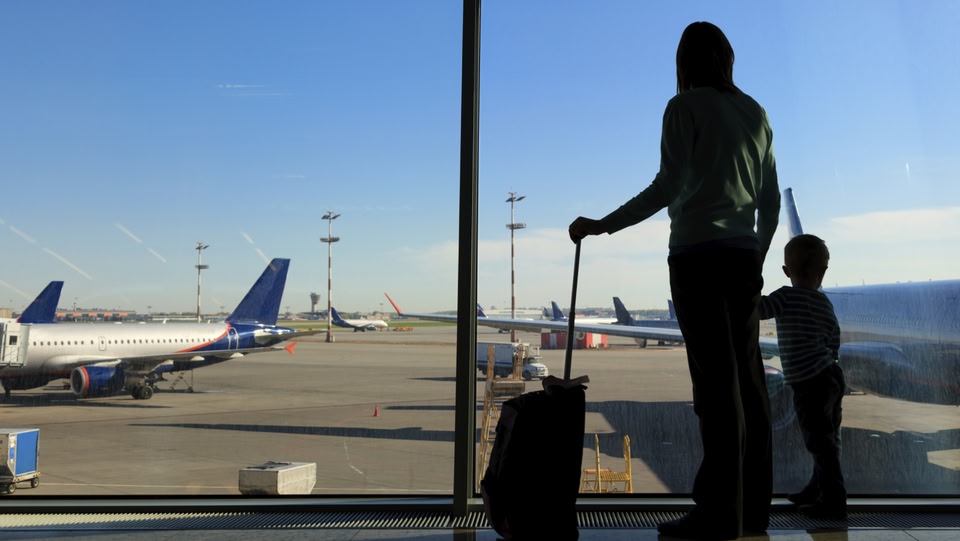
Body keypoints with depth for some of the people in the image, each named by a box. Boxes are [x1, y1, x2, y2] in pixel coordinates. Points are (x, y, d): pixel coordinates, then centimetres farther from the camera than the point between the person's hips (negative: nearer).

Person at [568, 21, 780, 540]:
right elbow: (770, 200, 16)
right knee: (747, 379, 6)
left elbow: (668, 186, -13)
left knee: (716, 382, -9)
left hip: (698, 254, -6)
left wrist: (603, 225, -11)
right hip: (744, 255, 6)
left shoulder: (685, 106, -2)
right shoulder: (755, 113, 17)